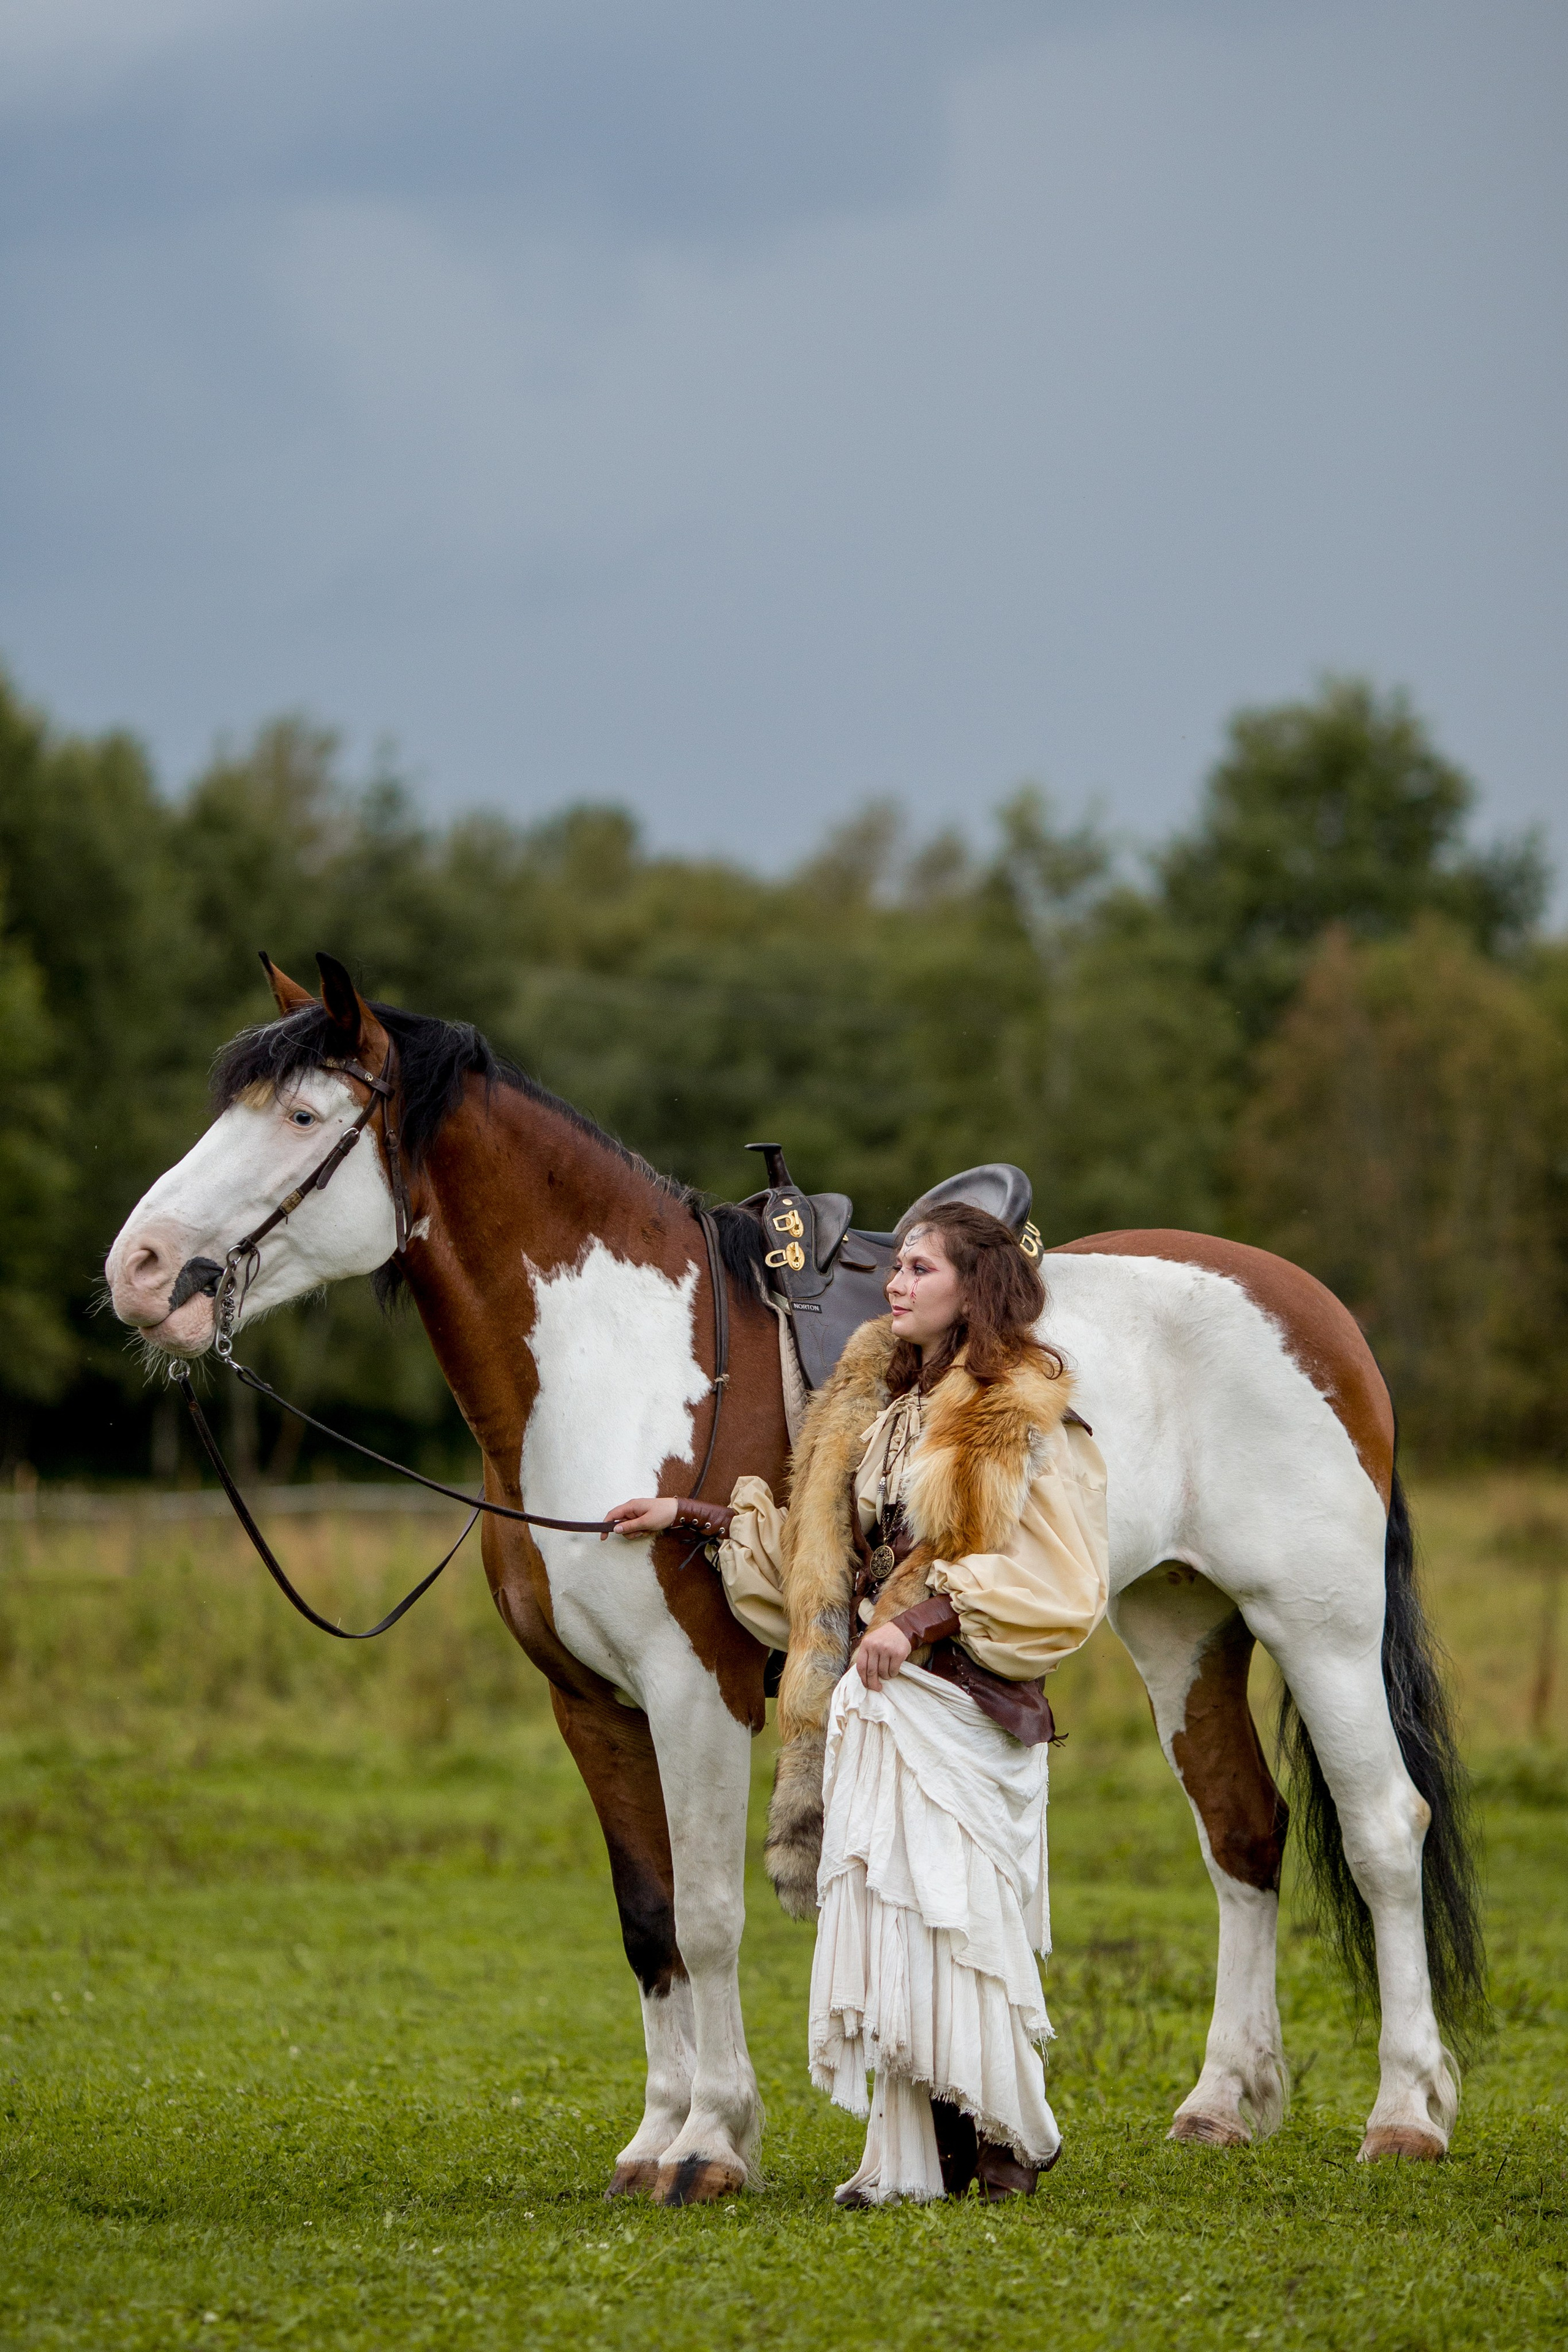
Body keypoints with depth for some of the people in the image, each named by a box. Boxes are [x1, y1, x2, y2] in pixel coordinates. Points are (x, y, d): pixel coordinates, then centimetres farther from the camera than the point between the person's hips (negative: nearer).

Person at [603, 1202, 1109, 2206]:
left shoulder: (1027, 1424, -6)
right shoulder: (873, 1406, 17)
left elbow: (1055, 1588, -13)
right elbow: (816, 1552, 25)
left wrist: (925, 1618, -19)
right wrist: (694, 1518, 20)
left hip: (966, 1701, -7)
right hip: (872, 1699, 7)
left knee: (956, 1918, -6)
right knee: (880, 1921, 4)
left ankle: (1008, 2137, 8)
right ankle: (914, 2155, 8)